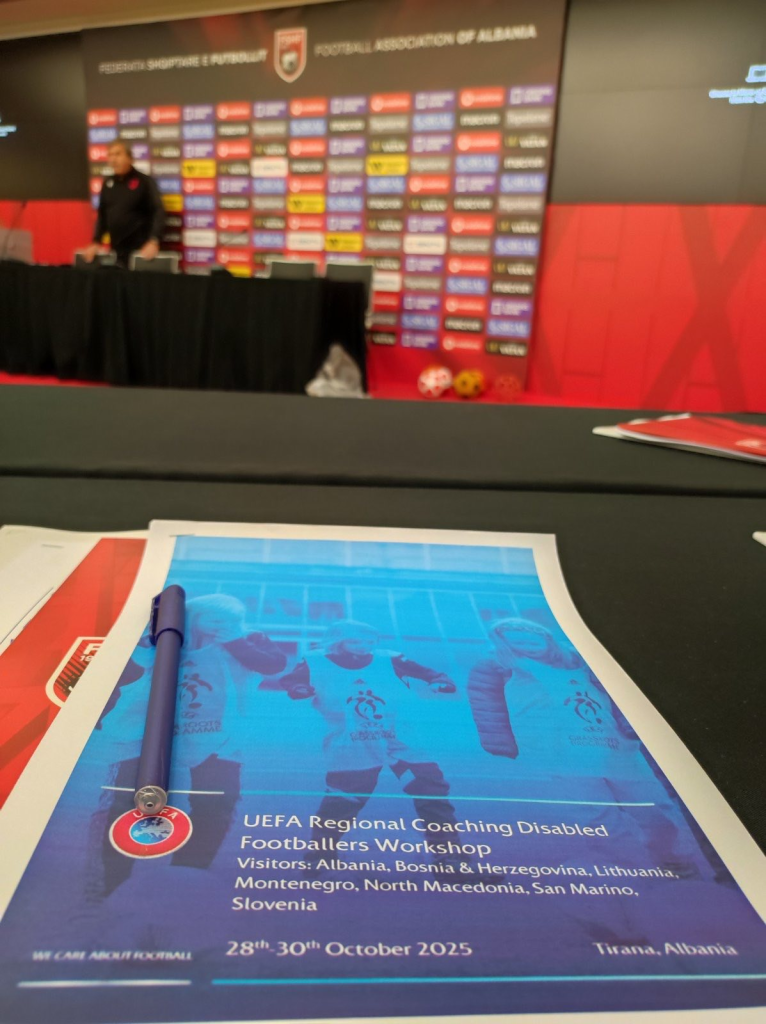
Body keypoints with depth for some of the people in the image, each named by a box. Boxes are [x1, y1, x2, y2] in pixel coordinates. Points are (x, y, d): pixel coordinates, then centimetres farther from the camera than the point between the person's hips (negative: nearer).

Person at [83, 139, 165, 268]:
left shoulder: (144, 181, -3)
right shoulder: (107, 183, 14)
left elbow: (158, 212, -11)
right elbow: (102, 215, 20)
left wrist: (153, 242, -25)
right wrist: (96, 242, 10)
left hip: (140, 250, -5)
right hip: (116, 250, 5)